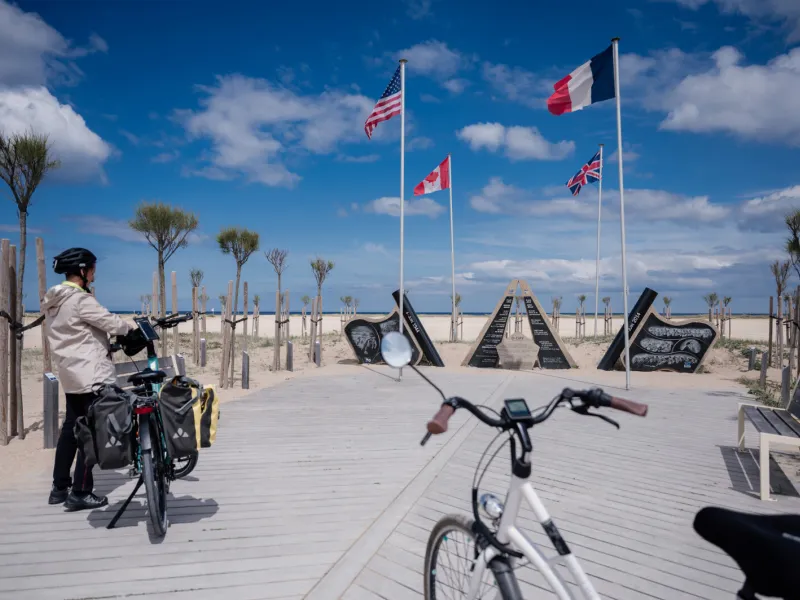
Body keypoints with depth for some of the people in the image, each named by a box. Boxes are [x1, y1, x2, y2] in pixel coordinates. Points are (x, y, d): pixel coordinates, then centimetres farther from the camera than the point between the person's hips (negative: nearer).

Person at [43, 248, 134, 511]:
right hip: (92, 374, -10)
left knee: (71, 427, 17)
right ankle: (80, 493, 2)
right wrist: (136, 326, -1)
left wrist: (105, 341, 17)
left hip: (71, 374, 10)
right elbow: (110, 322, -18)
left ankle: (59, 487, 25)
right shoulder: (80, 299, -17)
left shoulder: (53, 301, 13)